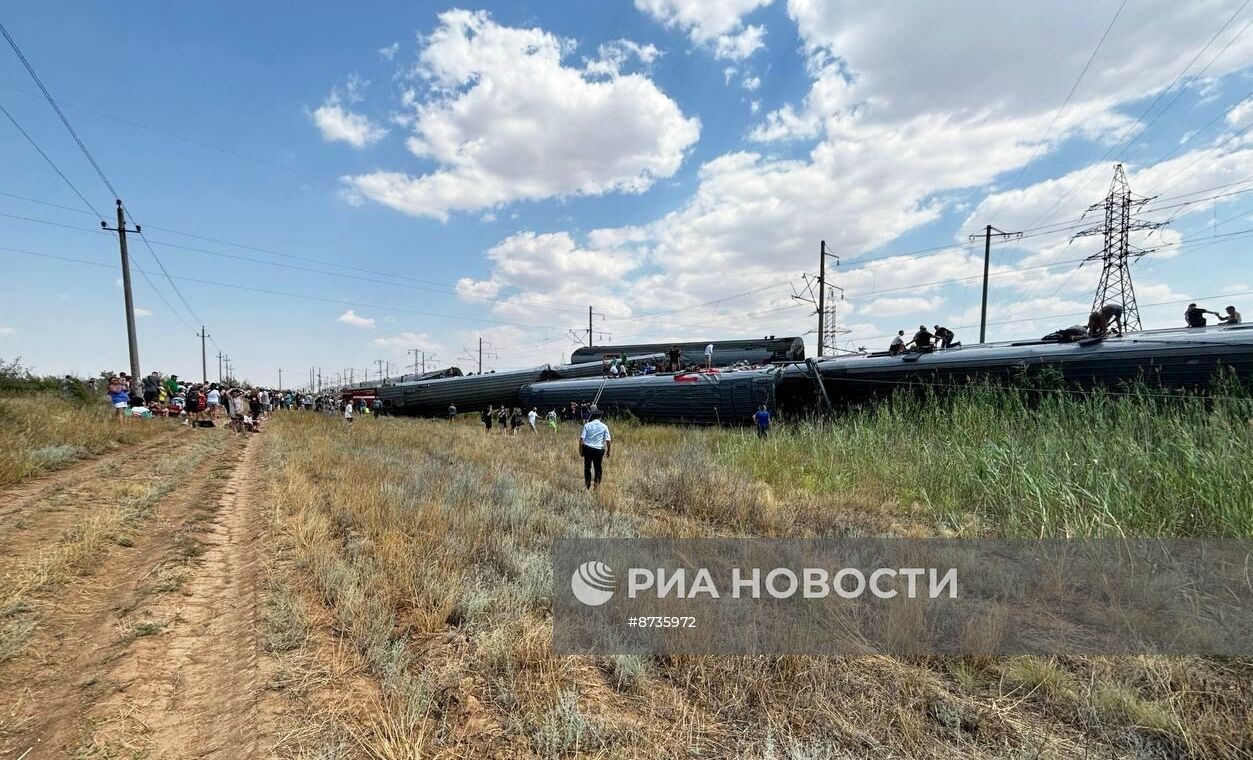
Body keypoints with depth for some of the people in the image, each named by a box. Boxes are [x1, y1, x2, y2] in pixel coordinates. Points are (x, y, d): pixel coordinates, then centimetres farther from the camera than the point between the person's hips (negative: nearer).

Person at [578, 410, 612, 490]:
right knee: (598, 468, 10)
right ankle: (597, 484, 8)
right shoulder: (604, 426, 0)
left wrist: (580, 450, 1)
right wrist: (608, 451, 9)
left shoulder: (587, 425, 0)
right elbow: (608, 440, -2)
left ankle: (587, 486, 20)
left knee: (587, 467, 13)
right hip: (598, 449, -1)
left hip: (587, 448, 1)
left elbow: (581, 439, -5)